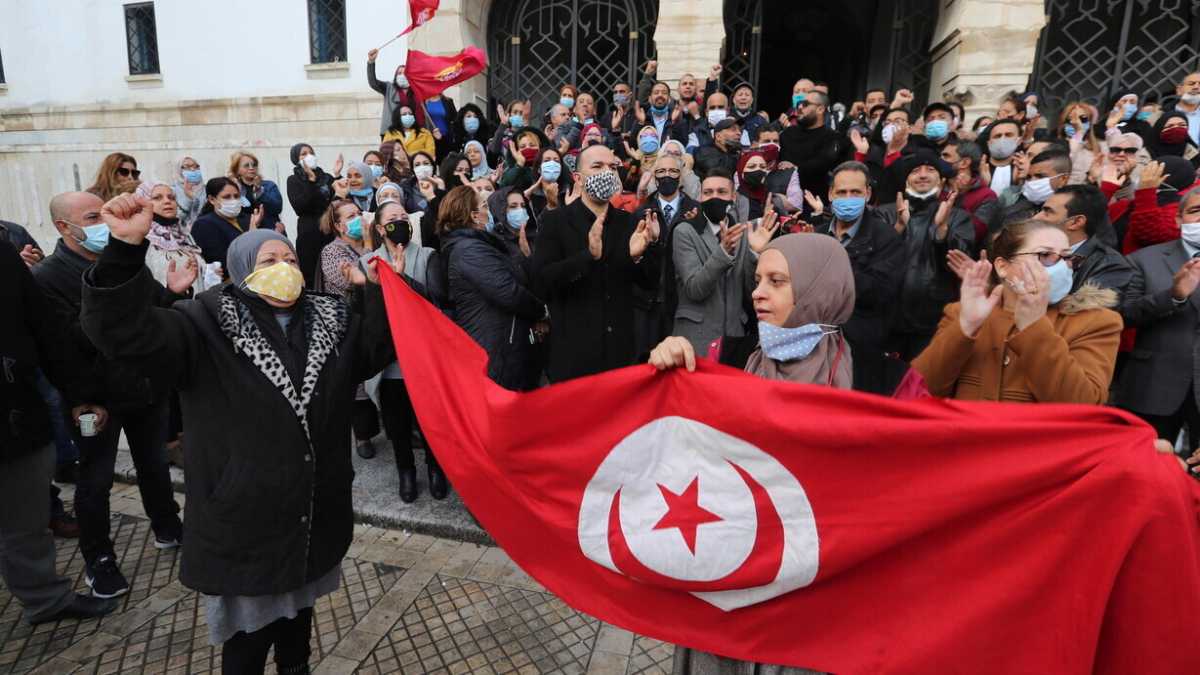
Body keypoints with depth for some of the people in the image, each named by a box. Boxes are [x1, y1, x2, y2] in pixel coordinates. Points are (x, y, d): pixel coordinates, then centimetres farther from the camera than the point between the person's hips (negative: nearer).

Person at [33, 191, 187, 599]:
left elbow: (157, 314, 8)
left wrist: (174, 291, -11)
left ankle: (167, 528, 38)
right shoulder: (47, 277, -12)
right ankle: (98, 559, 27)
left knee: (154, 465, 19)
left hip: (147, 386, 5)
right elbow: (76, 340, -22)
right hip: (97, 396, -4)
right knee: (95, 480, 10)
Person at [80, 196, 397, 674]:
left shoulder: (329, 318, 3)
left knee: (298, 606, 27)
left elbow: (378, 348, 1)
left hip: (314, 515, 4)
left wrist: (385, 288, -12)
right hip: (244, 521, -4)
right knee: (248, 636, 14)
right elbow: (122, 330, -23)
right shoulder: (209, 326, -12)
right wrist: (125, 248, -37)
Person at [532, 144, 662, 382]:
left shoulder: (627, 221, 8)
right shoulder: (554, 220, -3)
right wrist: (588, 255, -27)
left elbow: (649, 281, 5)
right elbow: (543, 278, -14)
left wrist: (637, 255, -16)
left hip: (621, 349, 4)